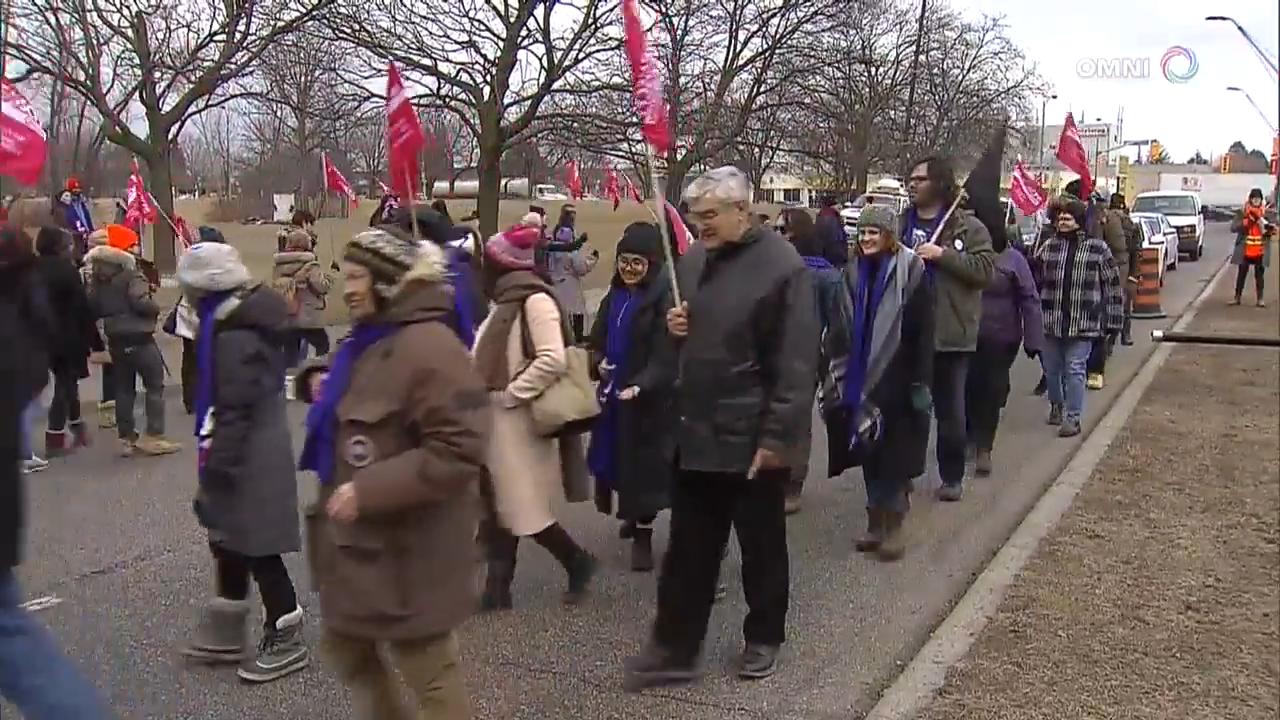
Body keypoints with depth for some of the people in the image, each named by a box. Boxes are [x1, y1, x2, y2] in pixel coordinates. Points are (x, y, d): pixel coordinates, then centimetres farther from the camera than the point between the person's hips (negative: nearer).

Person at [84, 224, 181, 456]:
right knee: (155, 386, 1)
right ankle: (154, 436, -3)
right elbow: (141, 303, -25)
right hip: (139, 339, -7)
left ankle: (127, 439, 13)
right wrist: (155, 308, -6)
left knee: (123, 389, 11)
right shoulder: (131, 274, -15)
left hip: (115, 340, 7)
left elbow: (93, 307, 9)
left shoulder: (97, 277, 8)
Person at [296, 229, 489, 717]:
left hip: (408, 546, -10)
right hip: (358, 536, 10)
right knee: (346, 646, 23)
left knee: (429, 676, 4)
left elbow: (457, 449, -28)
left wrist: (370, 491, -27)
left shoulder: (428, 346, -21)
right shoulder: (370, 340, 10)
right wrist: (323, 383, 6)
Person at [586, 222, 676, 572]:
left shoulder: (663, 299, -15)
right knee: (617, 458, 15)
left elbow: (665, 354, -21)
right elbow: (596, 340, 14)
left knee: (644, 463, 0)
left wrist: (640, 385, -34)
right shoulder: (614, 296, 8)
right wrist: (599, 362, -7)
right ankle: (633, 514, 36)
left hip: (648, 397, -7)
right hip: (612, 393, 7)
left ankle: (643, 533, 12)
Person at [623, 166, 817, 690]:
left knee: (761, 545, 12)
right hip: (695, 432, 6)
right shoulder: (692, 260, 8)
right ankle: (674, 647, 20)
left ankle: (763, 638, 31)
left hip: (753, 437, -6)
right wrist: (674, 327, 0)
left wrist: (778, 434, -18)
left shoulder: (781, 266, -13)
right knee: (688, 548, 11)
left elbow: (796, 361, -16)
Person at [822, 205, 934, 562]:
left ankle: (894, 527, 11)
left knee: (894, 455, 2)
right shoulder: (854, 271, 7)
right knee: (868, 453, 10)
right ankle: (875, 523, 21)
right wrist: (834, 369, 5)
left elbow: (923, 331, -11)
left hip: (896, 380, -5)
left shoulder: (911, 271, -9)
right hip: (860, 379, 5)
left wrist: (921, 381, -14)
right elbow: (840, 326, 9)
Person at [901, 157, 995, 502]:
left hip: (949, 332, -3)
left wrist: (943, 255, -19)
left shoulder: (967, 227, -2)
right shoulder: (900, 224, 9)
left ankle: (952, 477, 21)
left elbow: (985, 269, -12)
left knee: (950, 409, 7)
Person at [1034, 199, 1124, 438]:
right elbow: (1036, 281, 10)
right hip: (1051, 320, 3)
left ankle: (1073, 417, 5)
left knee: (1075, 369, -3)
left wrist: (1112, 319, -3)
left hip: (1083, 323, -3)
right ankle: (1056, 405, 36)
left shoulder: (1097, 247, -1)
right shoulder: (1049, 247, 6)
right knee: (1051, 368, 14)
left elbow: (1112, 285, 0)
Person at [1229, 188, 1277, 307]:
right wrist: (1247, 221, -20)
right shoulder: (1243, 212, 0)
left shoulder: (1268, 212, 1)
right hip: (1245, 250, 0)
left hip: (1260, 251, 0)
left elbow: (1273, 229, 1)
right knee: (1241, 274, 6)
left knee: (1259, 275, 6)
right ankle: (1237, 297, 15)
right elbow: (1233, 227, -7)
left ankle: (1260, 299, 13)